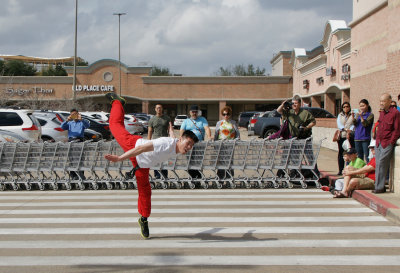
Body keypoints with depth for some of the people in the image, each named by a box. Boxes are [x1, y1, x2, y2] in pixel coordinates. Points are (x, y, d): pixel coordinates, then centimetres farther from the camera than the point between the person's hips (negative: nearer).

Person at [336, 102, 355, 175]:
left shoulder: (352, 115, 9)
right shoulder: (340, 115, 17)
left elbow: (354, 125, -2)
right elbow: (339, 124, 3)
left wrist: (349, 132, -16)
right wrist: (346, 129, -12)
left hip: (350, 136, -2)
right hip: (341, 136, 2)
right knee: (340, 153, 1)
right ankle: (340, 170, 6)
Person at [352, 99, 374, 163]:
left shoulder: (370, 115, -3)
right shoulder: (358, 114, 13)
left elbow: (365, 124, -13)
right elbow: (355, 123, 3)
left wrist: (361, 116, -23)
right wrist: (353, 116, -12)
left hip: (365, 139, -5)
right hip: (357, 138, 5)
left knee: (366, 156, -9)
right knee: (359, 156, 12)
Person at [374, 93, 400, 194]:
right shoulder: (382, 113, 15)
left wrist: (391, 142, -12)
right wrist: (377, 140, 16)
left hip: (388, 143, -7)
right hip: (379, 143, 7)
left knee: (381, 163, -12)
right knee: (378, 164, 6)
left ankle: (379, 187, -7)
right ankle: (380, 186, 11)